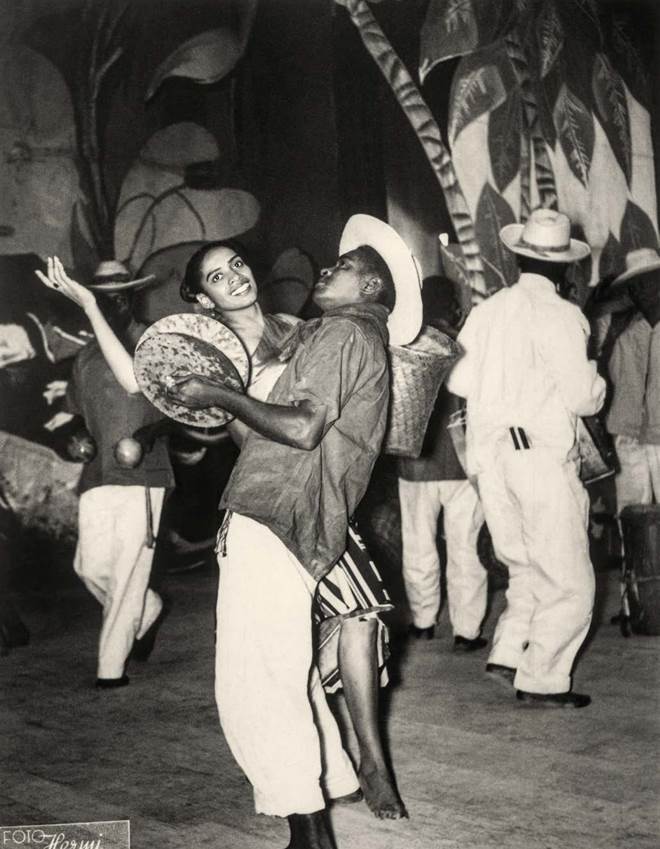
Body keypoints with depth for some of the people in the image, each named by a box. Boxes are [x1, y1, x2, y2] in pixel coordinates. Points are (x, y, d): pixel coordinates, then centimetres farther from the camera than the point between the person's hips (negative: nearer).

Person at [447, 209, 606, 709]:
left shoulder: (487, 311, 7)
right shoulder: (560, 315, -11)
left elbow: (461, 382, 11)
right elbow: (584, 398, -12)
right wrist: (597, 381, 10)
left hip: (491, 459, 7)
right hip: (542, 458, -7)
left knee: (527, 569, 21)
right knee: (570, 581, 4)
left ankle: (509, 653, 14)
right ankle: (542, 679, 6)